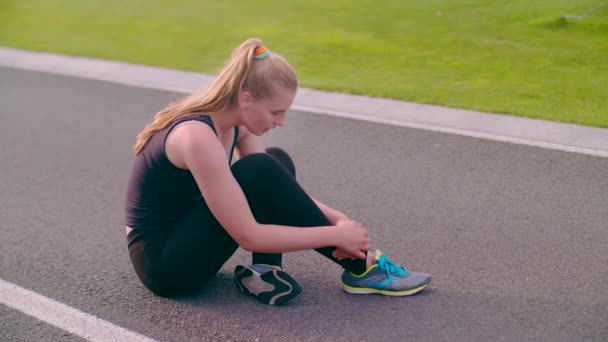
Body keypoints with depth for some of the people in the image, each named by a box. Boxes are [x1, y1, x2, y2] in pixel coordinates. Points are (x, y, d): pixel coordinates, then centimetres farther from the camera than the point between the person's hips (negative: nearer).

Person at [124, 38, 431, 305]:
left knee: (278, 163, 1)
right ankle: (360, 267, -13)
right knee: (262, 173, -25)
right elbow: (248, 236, -29)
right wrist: (336, 235, -21)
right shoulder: (197, 137, -29)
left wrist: (336, 219, -8)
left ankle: (262, 271, -9)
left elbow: (278, 187, 7)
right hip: (164, 263, -8)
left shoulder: (234, 121, -3)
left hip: (184, 235, 8)